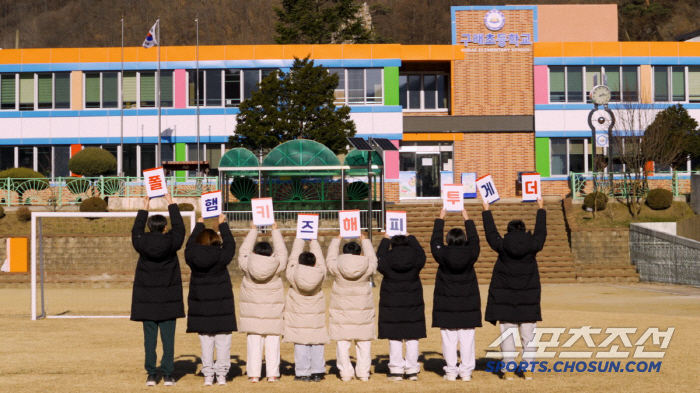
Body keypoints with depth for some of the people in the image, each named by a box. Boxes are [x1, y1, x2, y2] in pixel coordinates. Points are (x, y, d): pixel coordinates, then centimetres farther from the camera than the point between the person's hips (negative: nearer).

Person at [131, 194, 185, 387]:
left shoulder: (142, 244, -5)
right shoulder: (171, 243, -8)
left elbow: (136, 231, 16)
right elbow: (179, 227, 10)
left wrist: (144, 209, 25)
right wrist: (171, 204, 19)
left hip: (146, 301, 1)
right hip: (168, 301, -1)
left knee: (150, 338, 5)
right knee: (168, 338, 2)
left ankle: (151, 374, 5)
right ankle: (168, 374, 1)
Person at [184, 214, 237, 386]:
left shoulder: (192, 256, -5)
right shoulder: (222, 256, -11)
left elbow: (190, 244, 16)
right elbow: (230, 244, 7)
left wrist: (199, 225, 28)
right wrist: (223, 224, 19)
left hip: (200, 308, 2)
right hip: (222, 307, -2)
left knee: (206, 342, 8)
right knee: (223, 341, 4)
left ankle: (208, 375, 8)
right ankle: (221, 374, 5)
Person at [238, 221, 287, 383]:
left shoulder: (247, 266, -7)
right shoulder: (277, 266, -8)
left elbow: (244, 251, 10)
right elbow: (282, 251, 8)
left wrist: (253, 231, 19)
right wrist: (275, 231, 17)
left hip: (252, 314, 0)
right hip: (273, 314, 0)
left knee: (254, 343, 3)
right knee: (272, 344, 4)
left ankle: (253, 374, 4)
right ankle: (272, 374, 5)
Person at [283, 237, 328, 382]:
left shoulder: (293, 274, -11)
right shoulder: (320, 274, -9)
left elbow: (294, 256, 3)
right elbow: (319, 257, 7)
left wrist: (299, 239, 15)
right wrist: (313, 240, 19)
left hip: (297, 318, -1)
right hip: (316, 317, 1)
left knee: (300, 344, 1)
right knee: (317, 344, 7)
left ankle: (303, 373, 1)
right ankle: (317, 372, 7)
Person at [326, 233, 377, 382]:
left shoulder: (336, 267, -7)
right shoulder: (368, 267, -5)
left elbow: (330, 257, 15)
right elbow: (372, 257, 16)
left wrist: (337, 240, 29)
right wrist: (365, 240, 30)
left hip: (341, 311, 0)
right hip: (363, 310, 1)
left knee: (342, 342, 4)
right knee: (364, 342, 7)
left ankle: (345, 373, 5)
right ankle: (363, 372, 9)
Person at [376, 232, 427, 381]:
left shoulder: (386, 261, -8)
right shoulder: (416, 260, -5)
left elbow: (378, 257, 15)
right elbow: (421, 253, 18)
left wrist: (385, 240, 27)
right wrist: (411, 238, 32)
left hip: (391, 306, -1)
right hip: (413, 306, 1)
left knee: (394, 338, 4)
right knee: (412, 338, 7)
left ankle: (396, 370, 4)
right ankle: (412, 370, 9)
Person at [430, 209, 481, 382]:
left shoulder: (442, 256, -9)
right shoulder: (470, 255, -7)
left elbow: (435, 242, 8)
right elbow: (474, 240, 10)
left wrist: (440, 219, 17)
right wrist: (467, 220, 21)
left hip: (446, 308, -1)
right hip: (468, 307, 1)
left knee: (449, 340, 3)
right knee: (467, 340, 4)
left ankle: (451, 371, 4)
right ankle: (466, 371, 5)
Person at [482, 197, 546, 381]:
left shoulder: (502, 246, -6)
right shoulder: (533, 246, -4)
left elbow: (491, 233, 10)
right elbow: (540, 231, 13)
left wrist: (486, 211, 23)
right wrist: (541, 209, 28)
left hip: (505, 299, -1)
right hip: (529, 298, 1)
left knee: (507, 334, 3)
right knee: (528, 335, 5)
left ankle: (509, 369, 2)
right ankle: (528, 369, 6)